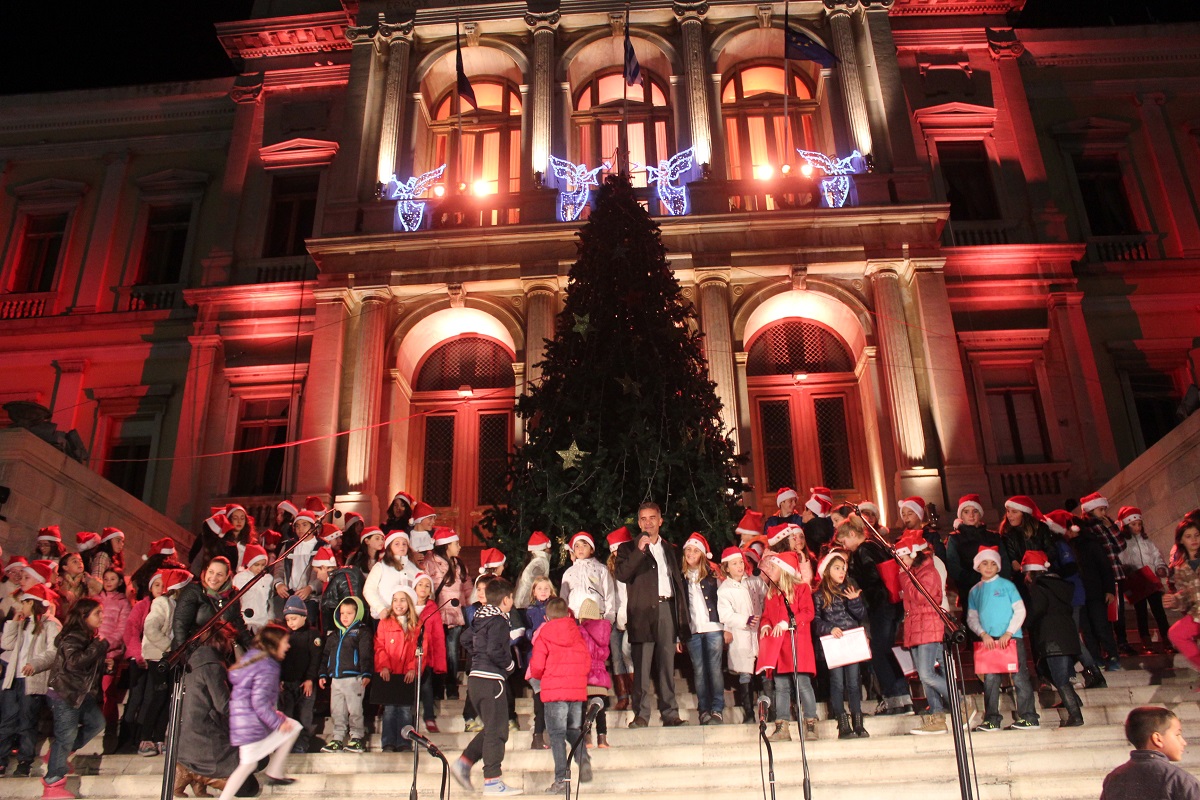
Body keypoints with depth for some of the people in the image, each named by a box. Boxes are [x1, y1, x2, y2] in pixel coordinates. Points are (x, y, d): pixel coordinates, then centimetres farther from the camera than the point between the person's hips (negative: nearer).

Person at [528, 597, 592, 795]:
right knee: (573, 730, 17)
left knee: (557, 734, 1)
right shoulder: (577, 633, 10)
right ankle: (583, 757, -9)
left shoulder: (543, 635, -1)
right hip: (578, 689, 4)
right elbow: (587, 662, 9)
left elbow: (537, 666, -5)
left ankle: (561, 778, -5)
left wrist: (537, 675, 18)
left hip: (554, 690, -3)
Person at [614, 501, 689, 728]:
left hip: (668, 609, 3)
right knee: (642, 667, -4)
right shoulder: (629, 550, 9)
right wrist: (639, 550, -16)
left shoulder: (671, 550, 19)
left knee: (667, 666, 5)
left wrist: (682, 628, 13)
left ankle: (670, 713, 9)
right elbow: (622, 575, -9)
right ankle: (641, 715, -1)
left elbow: (679, 584, 17)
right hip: (643, 612, -3)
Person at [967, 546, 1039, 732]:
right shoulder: (975, 591, 12)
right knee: (990, 679, 1)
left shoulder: (1006, 585, 3)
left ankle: (1029, 718, 1)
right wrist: (983, 634, -8)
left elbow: (1020, 611, -2)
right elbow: (971, 618, 10)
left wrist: (1008, 633, -12)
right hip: (988, 641, 3)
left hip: (1011, 638, -3)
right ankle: (991, 719, 4)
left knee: (1019, 677, -3)